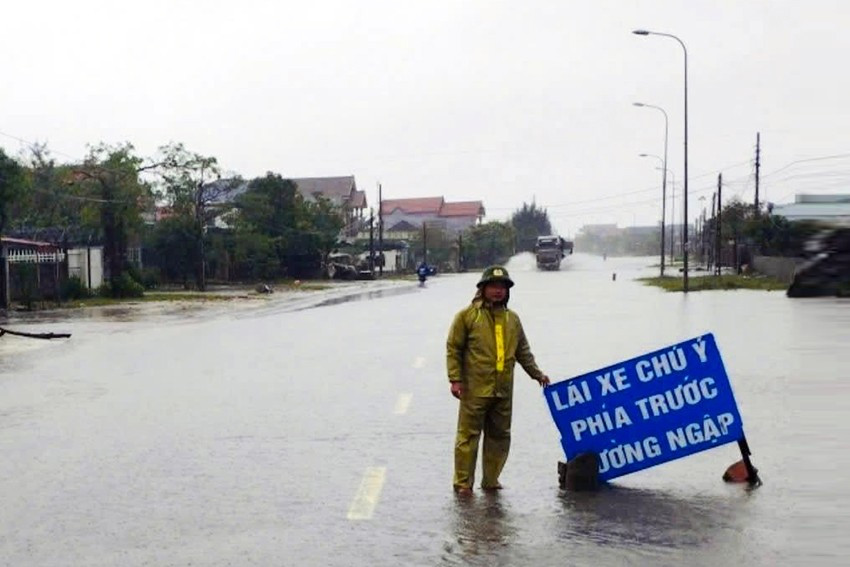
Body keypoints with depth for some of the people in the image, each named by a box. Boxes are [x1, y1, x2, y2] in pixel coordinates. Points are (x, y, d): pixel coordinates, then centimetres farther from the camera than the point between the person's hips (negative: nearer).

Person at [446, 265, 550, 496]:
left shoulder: (512, 319, 14)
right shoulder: (467, 316, -2)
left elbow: (523, 351, 23)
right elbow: (453, 349, -3)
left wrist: (537, 374, 17)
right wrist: (455, 379, -9)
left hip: (503, 391, 5)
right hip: (475, 390, -5)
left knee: (500, 436, 11)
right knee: (468, 436, -1)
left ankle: (491, 480, 23)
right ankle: (463, 483, 7)